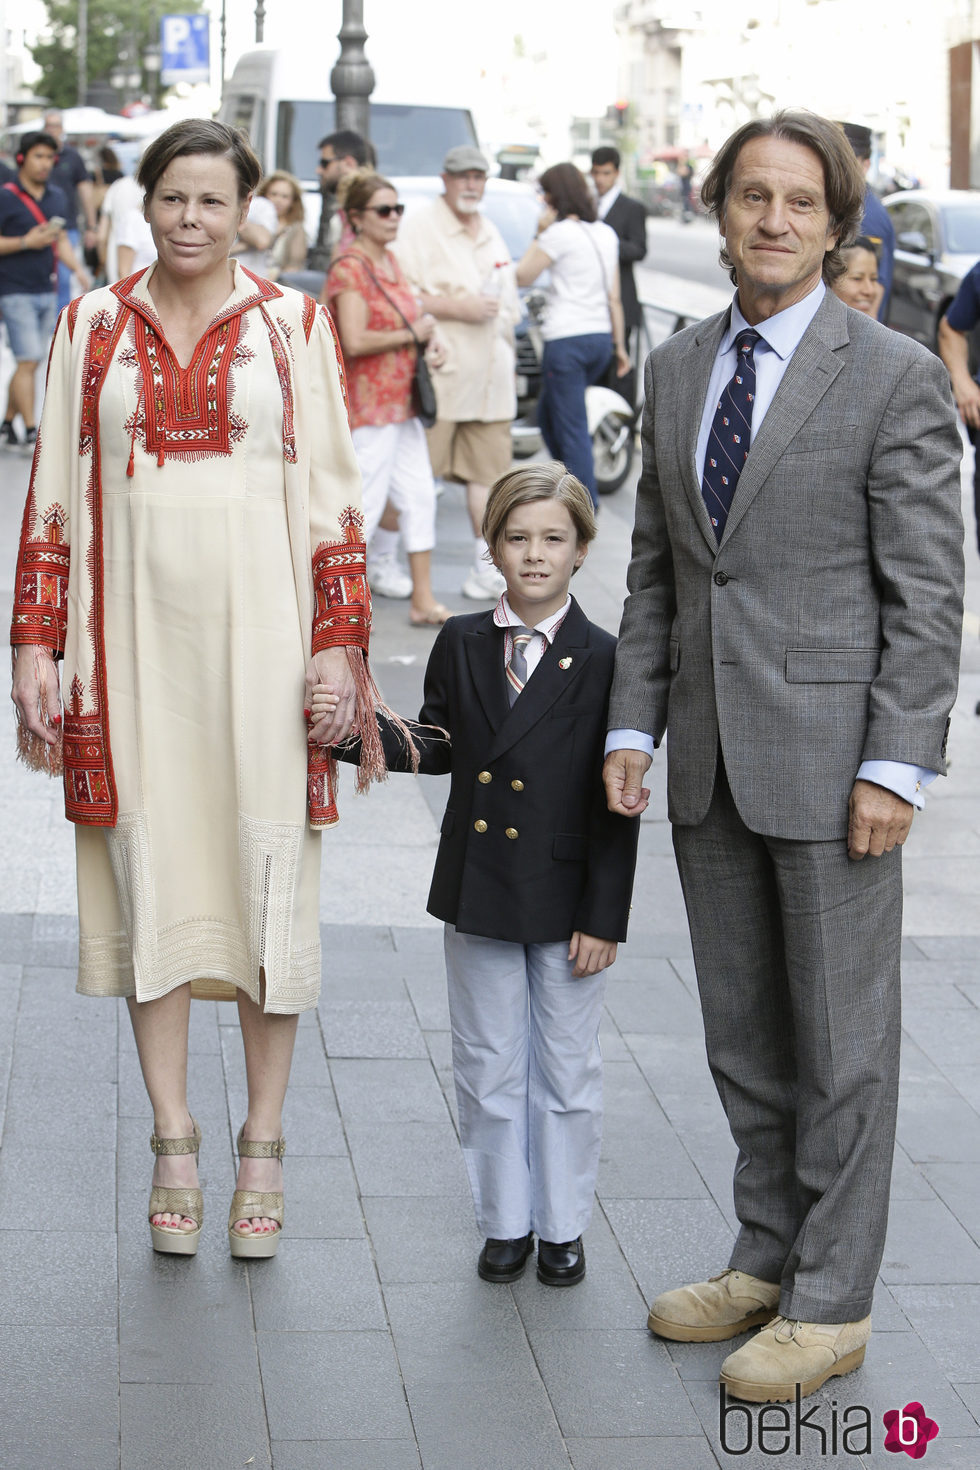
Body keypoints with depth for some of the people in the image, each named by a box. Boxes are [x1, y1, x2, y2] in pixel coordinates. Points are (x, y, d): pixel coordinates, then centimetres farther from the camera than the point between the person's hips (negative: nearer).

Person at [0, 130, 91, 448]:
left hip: (46, 290, 7)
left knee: (30, 362, 9)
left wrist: (78, 268, 0)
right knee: (28, 360, -11)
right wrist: (27, 242, -20)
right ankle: (31, 431, -8)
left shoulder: (56, 197, 12)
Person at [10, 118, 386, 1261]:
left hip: (260, 625, -1)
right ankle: (173, 1144, 15)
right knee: (148, 868, 5)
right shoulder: (92, 327, 7)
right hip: (133, 628, 1)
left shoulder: (292, 324, 4)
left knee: (266, 867, 2)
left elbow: (331, 493, 3)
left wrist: (340, 642, -4)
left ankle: (263, 1146, 13)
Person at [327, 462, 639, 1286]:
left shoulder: (603, 661, -9)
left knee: (565, 1068, 9)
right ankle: (506, 1221, 25)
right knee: (488, 1066, 11)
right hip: (477, 893, 3)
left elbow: (615, 806, -9)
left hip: (567, 900, -3)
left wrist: (604, 916, -11)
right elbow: (436, 749, 12)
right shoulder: (461, 646, 2)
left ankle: (563, 1226, 24)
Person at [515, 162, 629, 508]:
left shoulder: (559, 233, -11)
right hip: (600, 338, 8)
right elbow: (614, 298, 14)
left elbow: (522, 276, -4)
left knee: (571, 427, -2)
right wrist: (619, 345, 18)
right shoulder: (606, 234, 11)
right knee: (548, 413, 22)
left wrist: (539, 233, 0)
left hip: (567, 340, -8)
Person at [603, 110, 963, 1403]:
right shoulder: (676, 370, 10)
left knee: (841, 1037, 4)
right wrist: (634, 723, 7)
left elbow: (928, 590, -10)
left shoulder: (895, 377, -8)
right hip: (710, 760, 6)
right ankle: (768, 1258, 31)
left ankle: (831, 1305, 15)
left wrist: (897, 765, -15)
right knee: (742, 1032, 15)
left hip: (830, 751, -6)